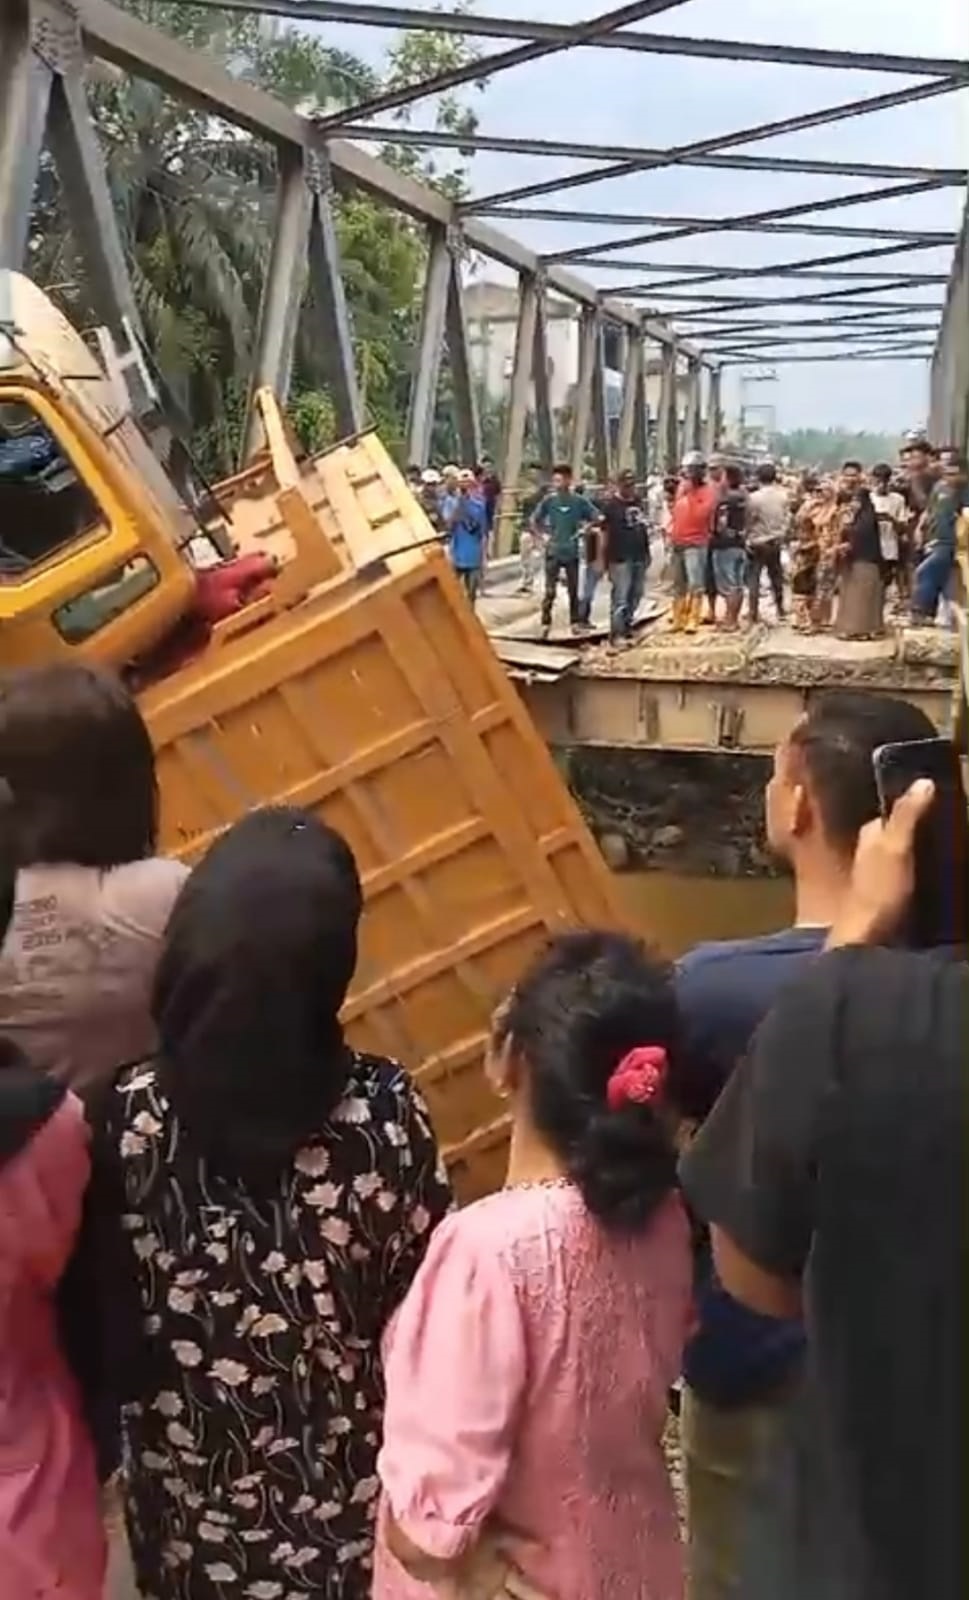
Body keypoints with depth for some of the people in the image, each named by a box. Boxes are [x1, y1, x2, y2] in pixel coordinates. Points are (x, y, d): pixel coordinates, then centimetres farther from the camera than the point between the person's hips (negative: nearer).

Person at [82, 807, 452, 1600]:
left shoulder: (130, 1114, -21)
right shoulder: (387, 1112, -24)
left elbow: (109, 1320, -10)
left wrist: (139, 1422, 9)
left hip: (190, 1496, 1)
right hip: (351, 1496, -1)